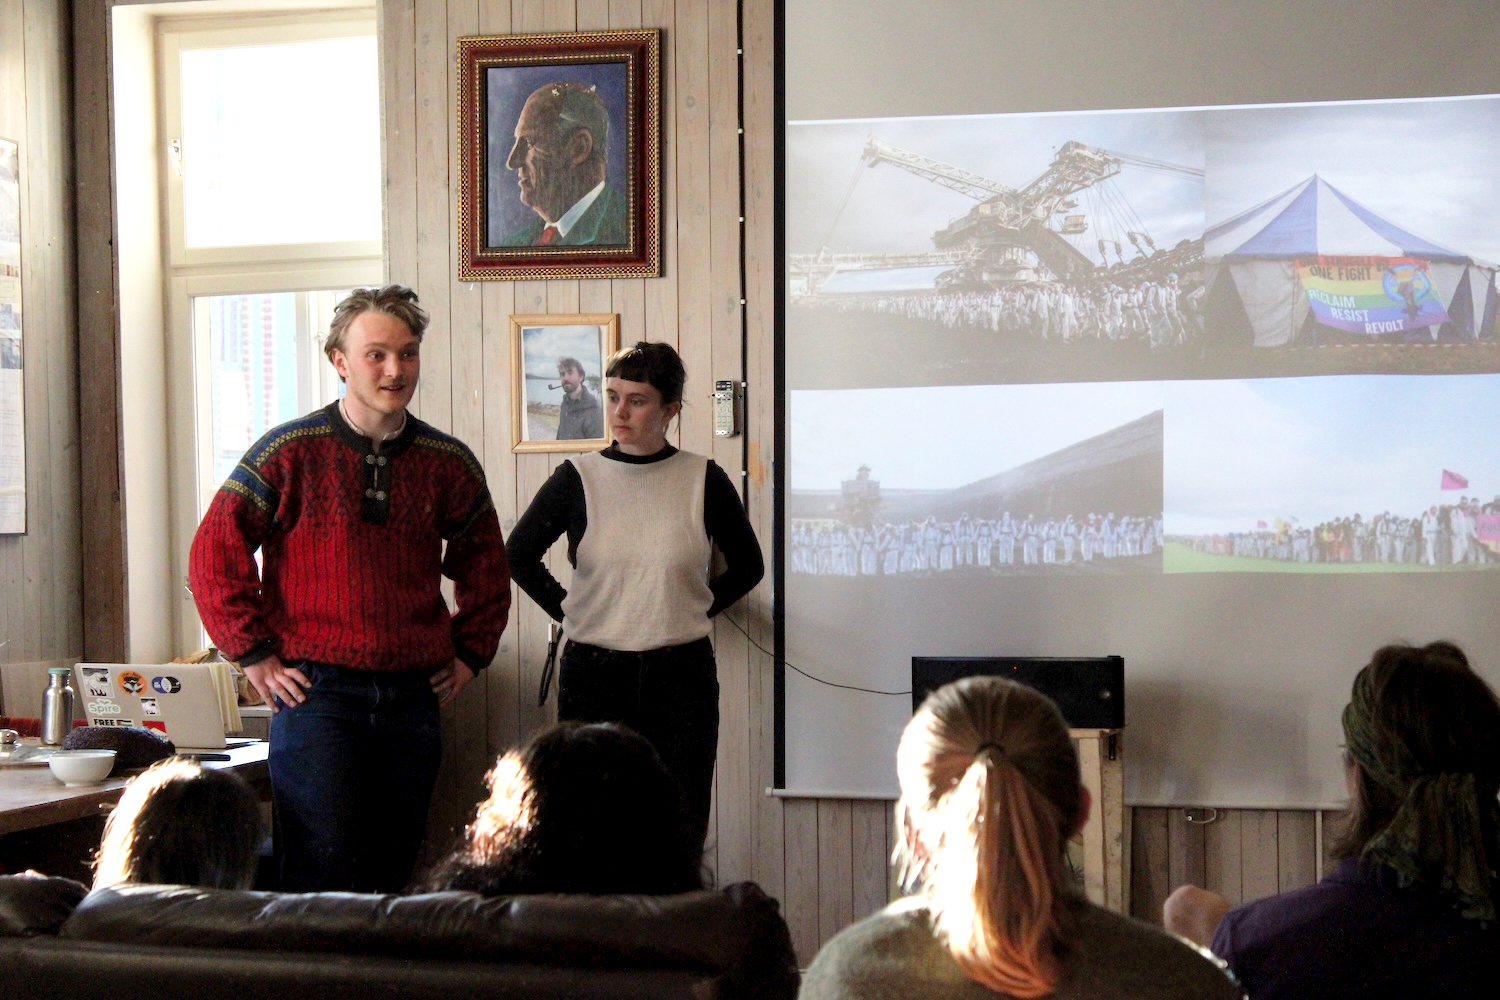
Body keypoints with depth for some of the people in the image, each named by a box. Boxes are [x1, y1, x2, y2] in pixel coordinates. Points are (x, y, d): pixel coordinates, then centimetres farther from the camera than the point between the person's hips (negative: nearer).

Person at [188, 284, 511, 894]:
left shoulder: (449, 464, 7)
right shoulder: (290, 452, -4)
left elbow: (485, 564, 21)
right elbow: (213, 552, -2)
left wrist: (470, 654, 14)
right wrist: (255, 654, -5)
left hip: (412, 698, 4)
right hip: (316, 690, -4)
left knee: (392, 876, 9)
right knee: (321, 874, -7)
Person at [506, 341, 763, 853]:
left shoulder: (703, 480, 1)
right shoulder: (578, 478, 0)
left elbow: (747, 566, 13)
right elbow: (519, 556, 9)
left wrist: (691, 611, 7)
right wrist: (570, 613, 4)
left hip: (682, 675, 0)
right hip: (593, 674, 0)